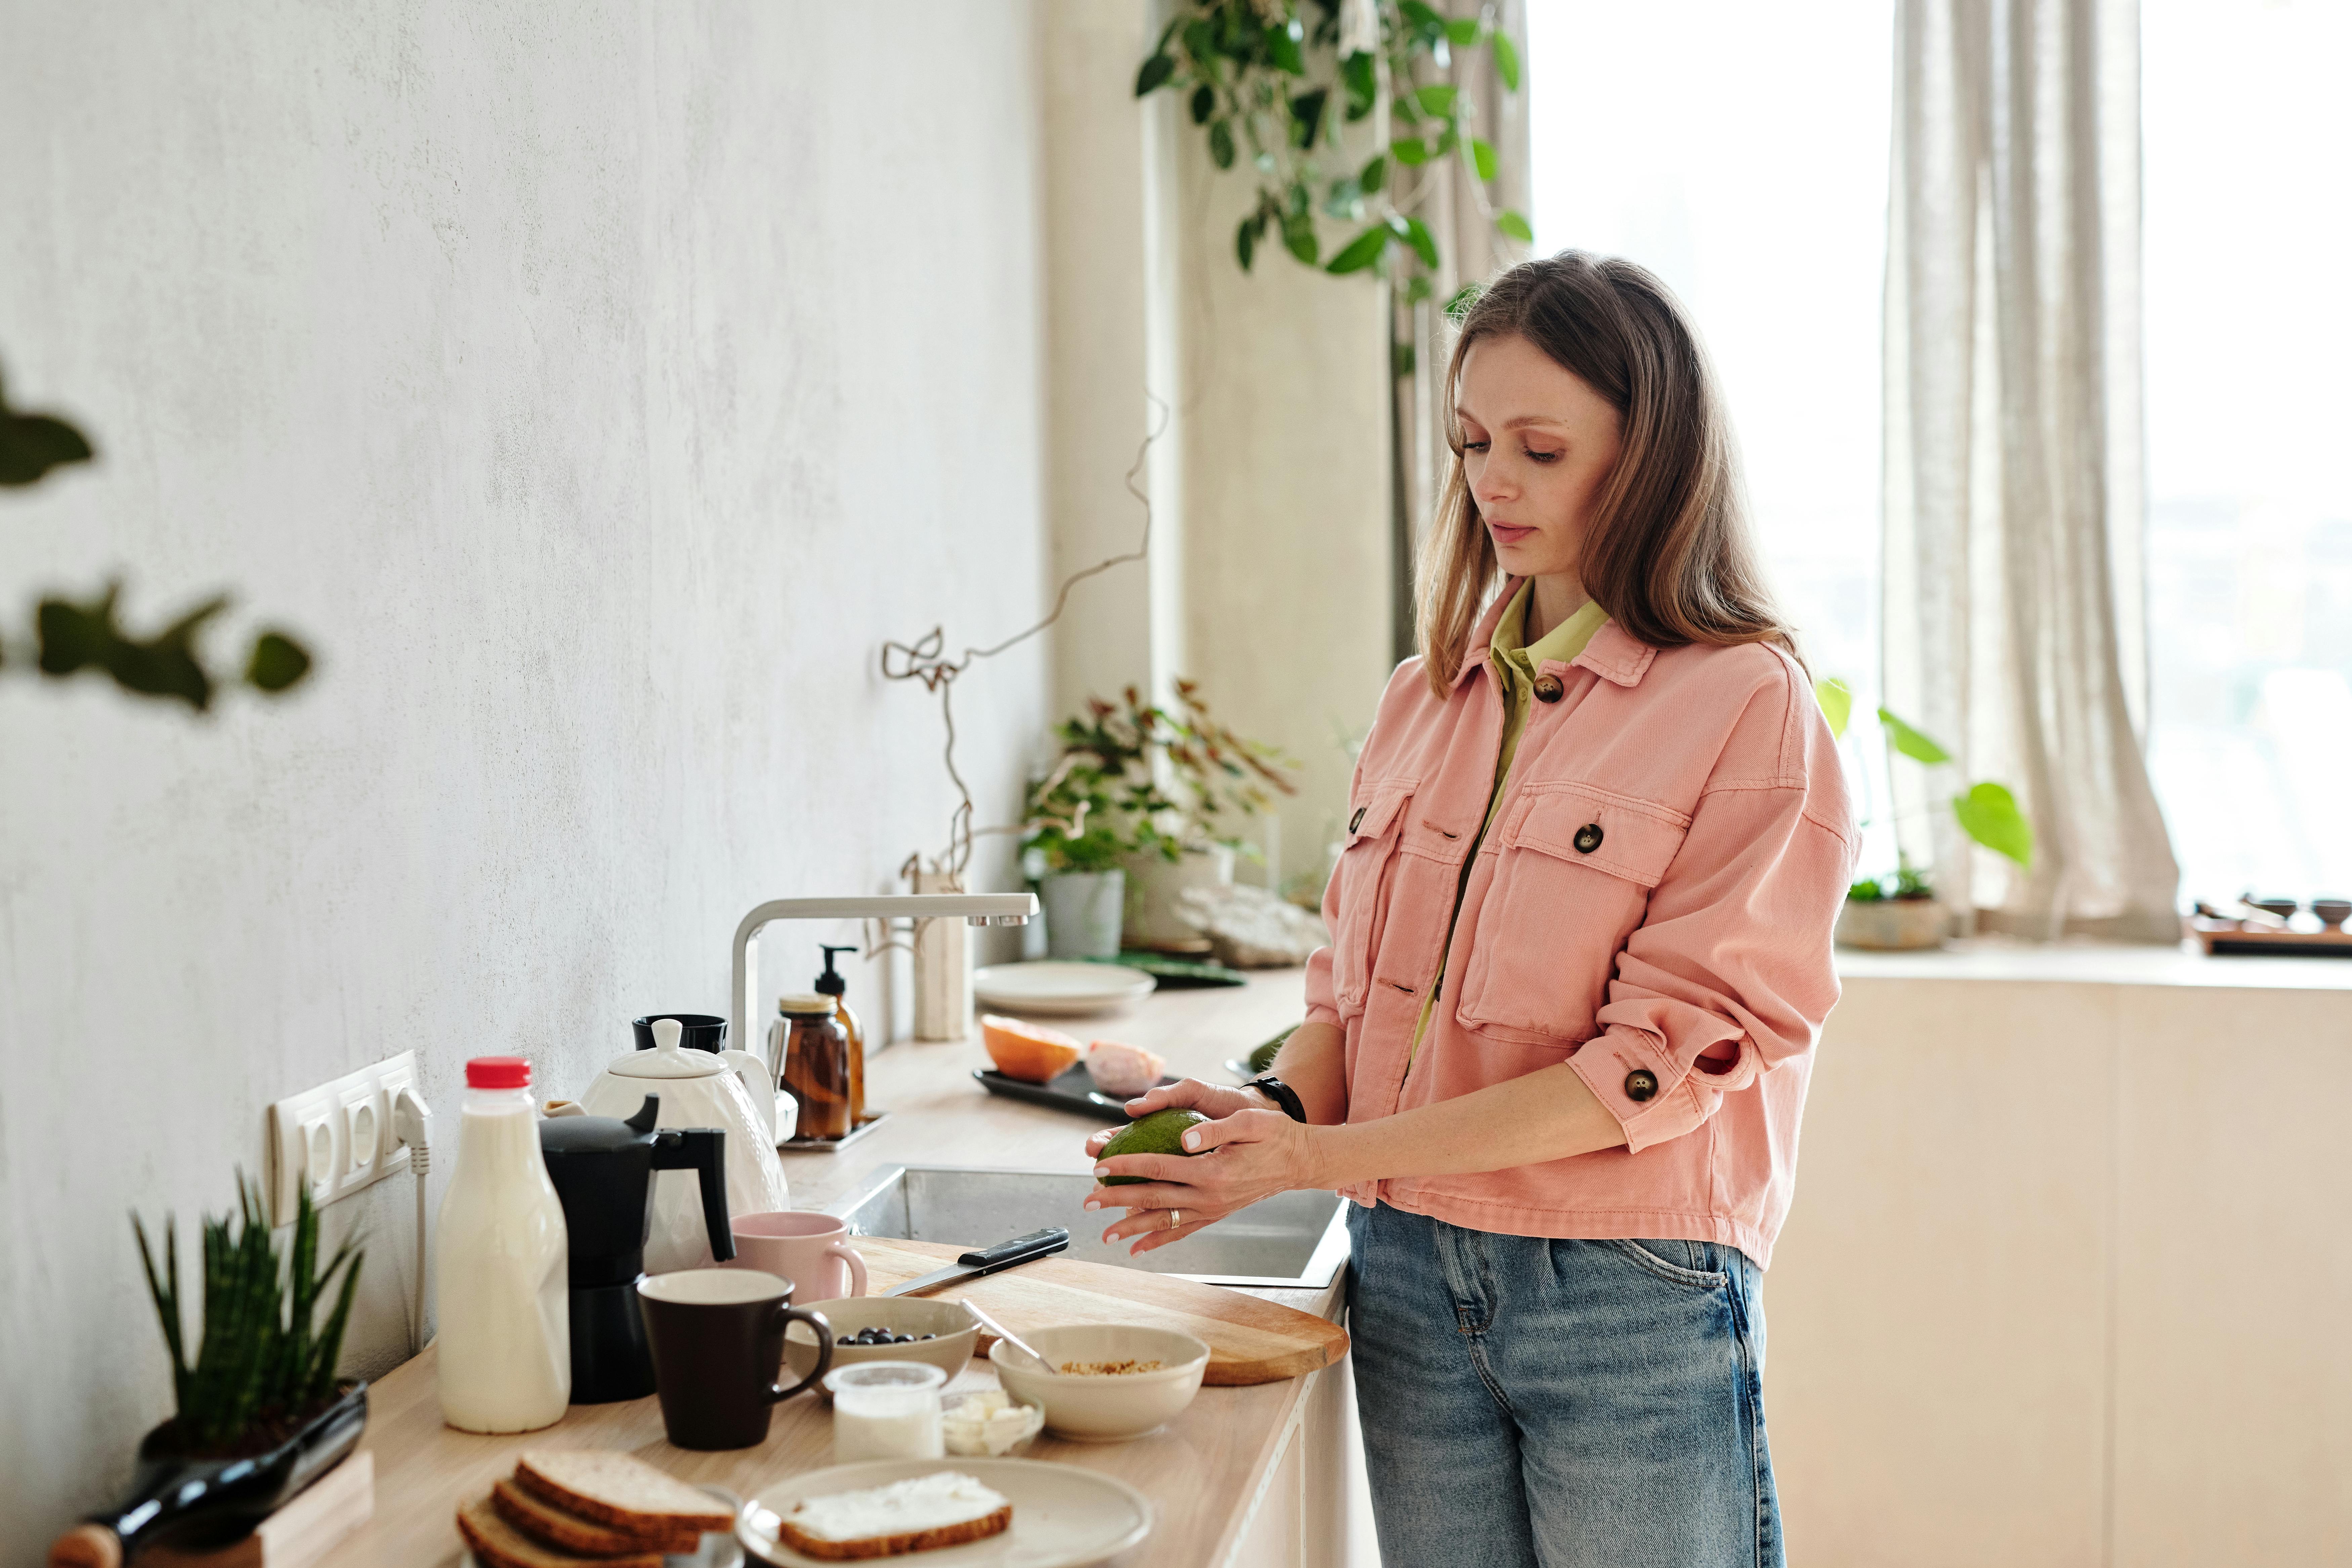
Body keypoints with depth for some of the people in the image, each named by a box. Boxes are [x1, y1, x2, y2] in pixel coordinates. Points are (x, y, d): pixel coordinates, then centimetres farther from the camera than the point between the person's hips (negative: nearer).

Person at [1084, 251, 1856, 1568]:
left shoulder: (1749, 708, -9)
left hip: (1631, 1304, -5)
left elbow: (1670, 1054, -16)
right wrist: (1274, 1109, -9)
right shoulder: (1430, 696, 10)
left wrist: (1328, 1157, -20)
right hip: (1410, 1277, 5)